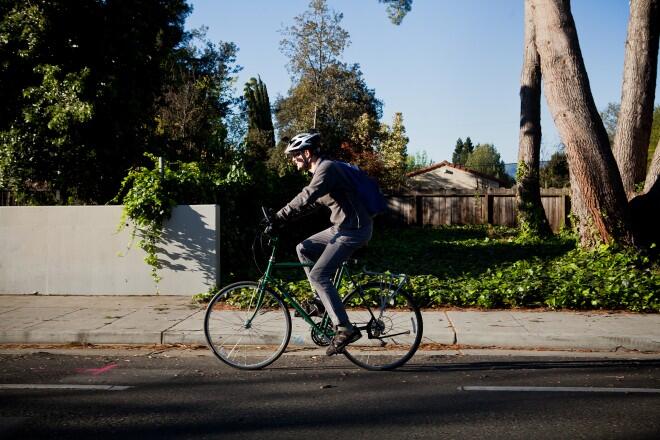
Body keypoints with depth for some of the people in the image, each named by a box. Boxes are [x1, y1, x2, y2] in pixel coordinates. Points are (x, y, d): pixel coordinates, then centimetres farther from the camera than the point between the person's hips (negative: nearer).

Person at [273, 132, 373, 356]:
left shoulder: (327, 168, -14)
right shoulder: (321, 170, 17)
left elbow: (305, 199, -26)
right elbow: (309, 201, 21)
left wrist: (278, 218, -23)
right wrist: (279, 218, 13)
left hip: (354, 229, -10)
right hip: (342, 227, 10)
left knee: (318, 275, -14)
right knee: (303, 249, 12)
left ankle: (345, 329, -14)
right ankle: (324, 300, 16)